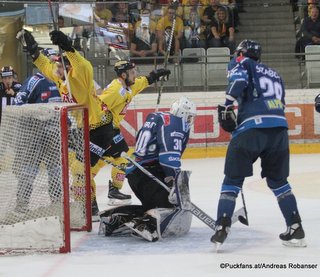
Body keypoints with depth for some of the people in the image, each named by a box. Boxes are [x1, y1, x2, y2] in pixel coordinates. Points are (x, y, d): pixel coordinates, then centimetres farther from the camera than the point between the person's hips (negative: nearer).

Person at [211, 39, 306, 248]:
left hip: (252, 127, -5)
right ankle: (296, 229, 12)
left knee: (233, 179, 2)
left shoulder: (244, 65, 14)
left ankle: (222, 229, -8)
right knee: (278, 180, 19)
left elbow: (238, 80, -8)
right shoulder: (275, 74, 31)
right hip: (279, 128, 5)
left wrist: (227, 106, -9)